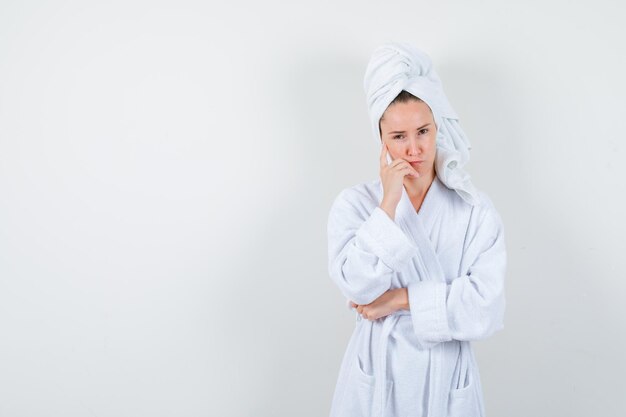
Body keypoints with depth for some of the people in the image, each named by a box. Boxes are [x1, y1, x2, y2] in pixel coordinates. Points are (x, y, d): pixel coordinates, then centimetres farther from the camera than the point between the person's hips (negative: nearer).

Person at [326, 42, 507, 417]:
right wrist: (388, 205, -21)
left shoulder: (477, 210, -7)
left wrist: (400, 299, -14)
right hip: (376, 376, 0)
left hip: (448, 381, 1)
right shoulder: (354, 203, -7)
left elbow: (486, 308, -14)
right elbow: (358, 288, -19)